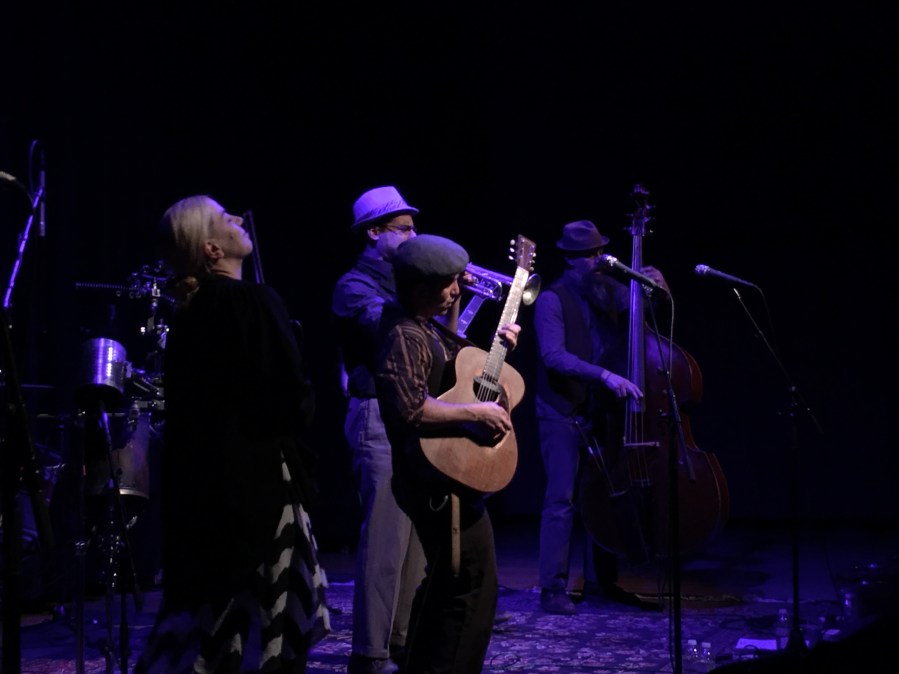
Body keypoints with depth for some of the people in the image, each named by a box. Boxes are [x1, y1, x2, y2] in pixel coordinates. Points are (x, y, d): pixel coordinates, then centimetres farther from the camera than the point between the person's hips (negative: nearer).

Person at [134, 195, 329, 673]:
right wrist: (303, 409, 3)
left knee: (205, 612, 15)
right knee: (270, 621, 3)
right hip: (255, 478, -8)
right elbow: (293, 400, -19)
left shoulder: (191, 311, 10)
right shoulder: (255, 302, -15)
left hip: (201, 477, 8)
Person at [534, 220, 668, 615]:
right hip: (562, 414, -6)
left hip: (602, 412, 6)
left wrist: (654, 284, -5)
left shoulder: (609, 291, 6)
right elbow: (554, 355, -23)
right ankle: (553, 589, -3)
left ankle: (602, 581, 21)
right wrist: (605, 375, -31)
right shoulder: (552, 300, -11)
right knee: (562, 500, -8)